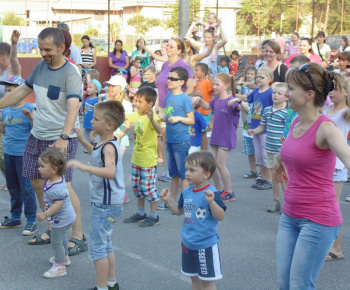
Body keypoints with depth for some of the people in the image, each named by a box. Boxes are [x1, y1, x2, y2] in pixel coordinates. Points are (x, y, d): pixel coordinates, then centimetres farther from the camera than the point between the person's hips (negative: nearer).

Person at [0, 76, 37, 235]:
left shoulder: (29, 108, -11)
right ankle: (15, 217, 30)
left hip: (24, 154, -7)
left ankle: (31, 221, 6)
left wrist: (30, 117, -28)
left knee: (26, 188, -3)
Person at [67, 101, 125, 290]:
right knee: (105, 245, 19)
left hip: (106, 205, -10)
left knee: (97, 246, -4)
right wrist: (82, 141, 25)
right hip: (104, 203, 10)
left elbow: (110, 172, -41)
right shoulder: (104, 144, 7)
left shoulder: (109, 146, -23)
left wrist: (82, 166, -42)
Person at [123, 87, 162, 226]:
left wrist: (151, 119, -56)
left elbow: (159, 130, -40)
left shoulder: (152, 117, -20)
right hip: (136, 159, 9)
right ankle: (141, 213, 30)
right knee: (136, 186, 16)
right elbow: (124, 116, 22)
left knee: (148, 187, -1)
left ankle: (154, 216, 12)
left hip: (148, 160, -9)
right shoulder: (137, 115, 4)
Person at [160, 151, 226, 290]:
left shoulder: (211, 193, -20)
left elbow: (220, 216, -25)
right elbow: (179, 210, 17)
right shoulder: (186, 193, 2)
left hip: (206, 245, -7)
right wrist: (169, 200, 1)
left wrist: (211, 201, -39)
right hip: (188, 243, 7)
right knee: (194, 278, 20)